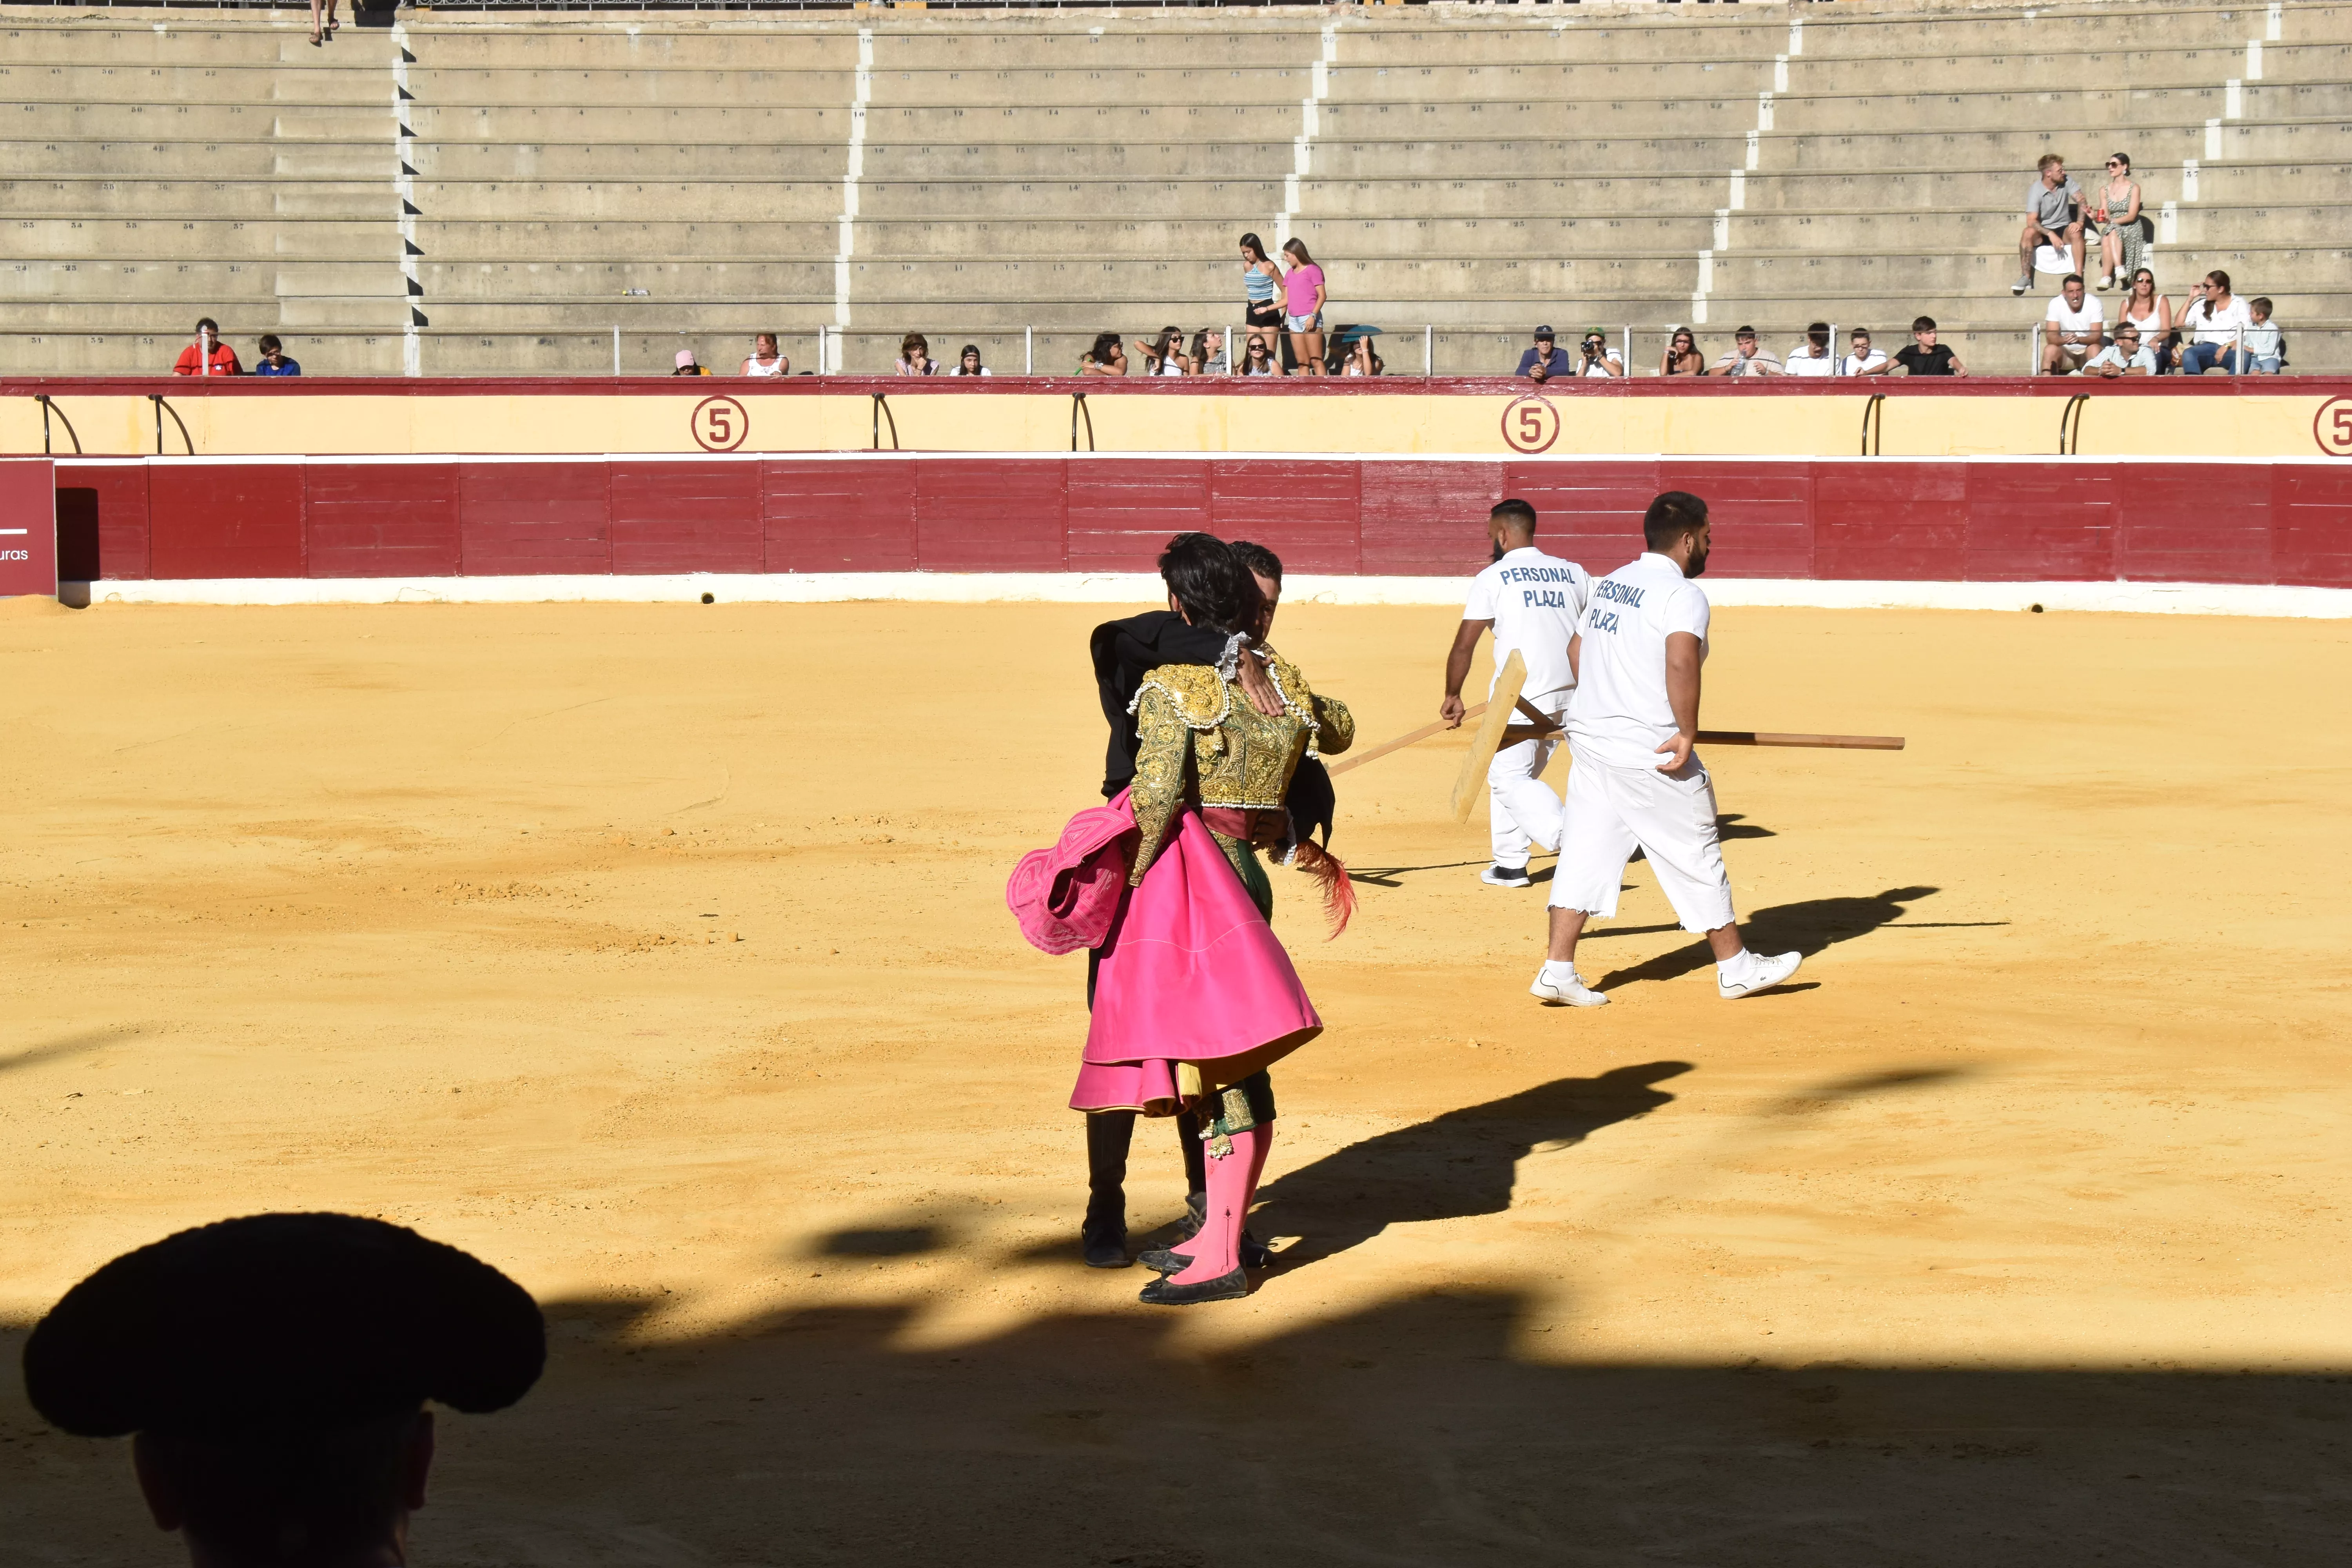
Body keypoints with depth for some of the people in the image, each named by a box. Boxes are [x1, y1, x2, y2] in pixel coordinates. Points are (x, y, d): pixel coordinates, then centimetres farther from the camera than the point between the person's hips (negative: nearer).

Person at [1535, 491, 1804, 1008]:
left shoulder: (1609, 584, 13)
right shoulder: (1683, 595, -12)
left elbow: (1576, 650, 22)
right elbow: (1680, 663, -28)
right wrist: (1687, 733, -22)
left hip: (1590, 738, 7)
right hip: (1649, 752, -7)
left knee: (1585, 854, 7)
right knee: (1696, 857, 6)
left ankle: (1558, 969, -1)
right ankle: (1735, 967, 18)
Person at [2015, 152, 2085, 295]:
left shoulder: (2066, 182, -4)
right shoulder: (2036, 190, -15)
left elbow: (2081, 200, -9)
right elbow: (2031, 221, -23)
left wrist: (2080, 222, -27)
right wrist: (2051, 235, -36)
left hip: (2063, 230, 2)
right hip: (2043, 232, -2)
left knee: (2076, 232, -31)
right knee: (2028, 233, -34)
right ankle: (2026, 278, -31)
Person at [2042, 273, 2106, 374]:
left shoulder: (2094, 303, -13)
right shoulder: (2056, 304, -11)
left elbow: (2097, 336, -19)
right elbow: (2051, 336, -16)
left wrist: (2079, 339, -40)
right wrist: (2064, 340, -40)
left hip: (2088, 350, -1)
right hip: (2066, 352, 1)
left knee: (2095, 348, -33)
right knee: (2050, 349, -29)